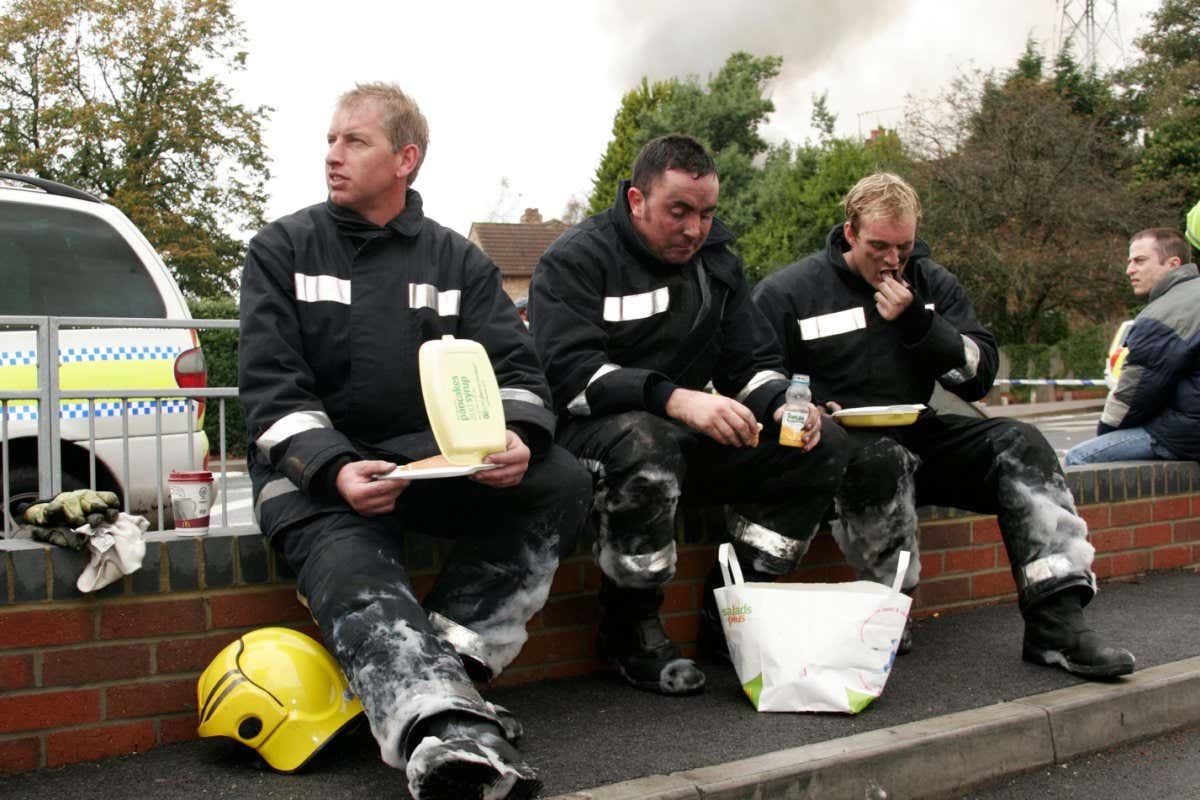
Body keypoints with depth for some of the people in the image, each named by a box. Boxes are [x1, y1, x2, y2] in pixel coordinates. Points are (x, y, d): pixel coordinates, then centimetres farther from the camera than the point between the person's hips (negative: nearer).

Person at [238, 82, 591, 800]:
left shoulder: (457, 260, 15)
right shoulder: (284, 249, 9)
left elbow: (517, 368, 4)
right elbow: (271, 390, -1)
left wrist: (517, 439, -20)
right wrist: (336, 469, -21)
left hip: (434, 459, 3)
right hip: (316, 470, -2)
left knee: (562, 484, -22)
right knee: (356, 581, -33)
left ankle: (444, 661, -30)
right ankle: (452, 737, -56)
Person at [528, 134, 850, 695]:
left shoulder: (716, 263, 12)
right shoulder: (576, 260, -8)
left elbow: (752, 362, 11)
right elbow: (569, 373, -22)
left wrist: (783, 405, -13)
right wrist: (675, 399, -35)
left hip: (690, 435, 7)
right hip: (590, 434, -6)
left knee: (823, 447, -7)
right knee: (646, 447, -41)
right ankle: (630, 629, -18)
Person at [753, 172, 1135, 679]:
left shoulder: (933, 283, 12)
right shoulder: (789, 292, 0)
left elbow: (980, 377, 5)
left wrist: (918, 322, -10)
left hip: (917, 436, 5)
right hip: (840, 445, -4)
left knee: (1018, 443, -17)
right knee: (882, 459, -38)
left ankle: (1056, 620, -22)